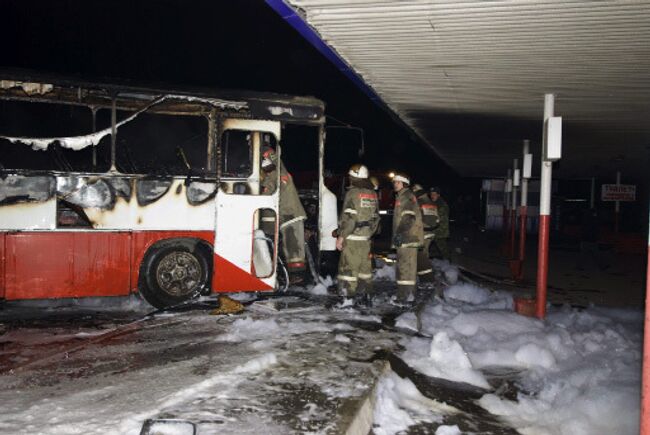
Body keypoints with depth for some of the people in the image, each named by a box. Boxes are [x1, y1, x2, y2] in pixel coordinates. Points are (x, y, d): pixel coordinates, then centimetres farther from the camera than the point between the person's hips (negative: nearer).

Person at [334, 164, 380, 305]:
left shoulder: (353, 192, -10)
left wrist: (341, 236, -12)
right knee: (365, 266, 13)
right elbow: (375, 217, 15)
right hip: (366, 238, 7)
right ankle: (366, 297, 18)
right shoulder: (372, 194, 12)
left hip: (352, 237, -7)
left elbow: (349, 217, -16)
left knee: (349, 267, -3)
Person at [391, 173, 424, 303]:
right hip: (406, 238, 11)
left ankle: (405, 295, -11)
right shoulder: (401, 197, 23)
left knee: (405, 266, -11)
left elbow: (409, 217, -21)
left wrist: (400, 233, -26)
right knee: (408, 265, 14)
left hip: (408, 237, -11)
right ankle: (409, 293, 21)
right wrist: (398, 234, 27)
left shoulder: (407, 196, -10)